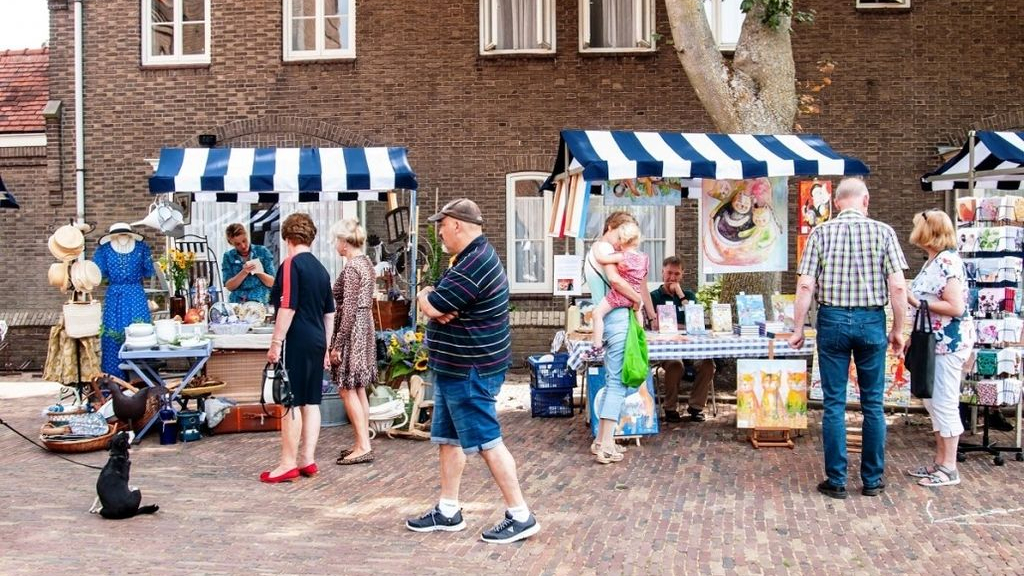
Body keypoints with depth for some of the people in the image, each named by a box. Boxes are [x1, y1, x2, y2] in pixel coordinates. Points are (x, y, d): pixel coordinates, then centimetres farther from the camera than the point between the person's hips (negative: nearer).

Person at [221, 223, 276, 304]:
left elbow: (272, 283, 4)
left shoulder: (262, 252, 6)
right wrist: (244, 272, -12)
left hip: (260, 302, -1)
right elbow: (229, 286, 2)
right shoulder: (228, 257, 9)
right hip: (237, 303, 1)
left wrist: (258, 272, -12)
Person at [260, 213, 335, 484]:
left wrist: (276, 342, -13)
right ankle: (307, 460, 13)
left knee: (291, 403, -3)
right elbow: (330, 313, 17)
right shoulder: (320, 268, 14)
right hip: (317, 342, 8)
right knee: (311, 402, 9)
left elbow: (287, 308, -17)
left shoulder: (291, 264, -10)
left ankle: (289, 464, 1)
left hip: (296, 342, -8)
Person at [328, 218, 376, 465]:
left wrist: (337, 345, -16)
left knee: (347, 390, -3)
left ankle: (363, 447, -2)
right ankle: (363, 443, 18)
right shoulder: (366, 262, 10)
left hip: (351, 331, -9)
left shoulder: (351, 267, -17)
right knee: (358, 389, 13)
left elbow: (348, 310, -20)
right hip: (364, 327, 9)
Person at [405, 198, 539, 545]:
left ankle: (521, 517, 2)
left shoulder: (472, 266, -22)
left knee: (487, 442, -5)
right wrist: (436, 302, -11)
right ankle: (448, 511, 25)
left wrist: (425, 297, 0)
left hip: (469, 372, -11)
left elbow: (431, 306, -22)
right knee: (448, 438, 15)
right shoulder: (474, 256, 14)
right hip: (455, 368, 11)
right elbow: (439, 302, 12)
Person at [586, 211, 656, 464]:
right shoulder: (604, 247, -7)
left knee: (612, 381, 13)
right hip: (618, 317, -10)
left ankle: (601, 440, 15)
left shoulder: (595, 249, 24)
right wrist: (639, 299, -11)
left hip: (609, 319, 10)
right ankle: (606, 446, -12)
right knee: (618, 381, -10)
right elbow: (615, 280, -25)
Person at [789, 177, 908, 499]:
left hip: (832, 320, 0)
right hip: (871, 321, 0)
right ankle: (872, 480, 17)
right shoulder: (883, 232, -1)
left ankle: (836, 481, 9)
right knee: (873, 403, 10)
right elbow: (898, 286, -6)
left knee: (834, 404, 5)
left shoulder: (820, 233, -1)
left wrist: (798, 329, 1)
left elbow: (805, 285, -6)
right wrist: (898, 330, 4)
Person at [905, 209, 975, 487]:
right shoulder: (932, 262, 12)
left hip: (950, 342, -10)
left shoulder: (947, 261, -17)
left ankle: (949, 469, 6)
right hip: (934, 341, 10)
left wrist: (917, 302, -17)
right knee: (933, 402, 14)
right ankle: (939, 462, 24)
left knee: (944, 404, -3)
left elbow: (956, 307, -22)